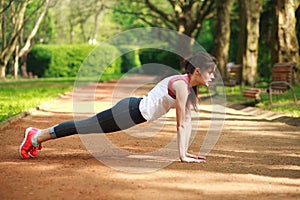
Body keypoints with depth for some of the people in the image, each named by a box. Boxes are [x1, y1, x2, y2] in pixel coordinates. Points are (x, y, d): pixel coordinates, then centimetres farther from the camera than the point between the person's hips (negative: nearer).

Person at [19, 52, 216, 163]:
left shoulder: (188, 85, 7)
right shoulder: (181, 85, -21)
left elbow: (187, 120, 13)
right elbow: (181, 124, -21)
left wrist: (185, 151, 11)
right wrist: (182, 155, -18)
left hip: (134, 111, 8)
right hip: (130, 111, -8)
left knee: (87, 126, 16)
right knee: (85, 126, 1)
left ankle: (39, 134, 27)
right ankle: (37, 137, 13)